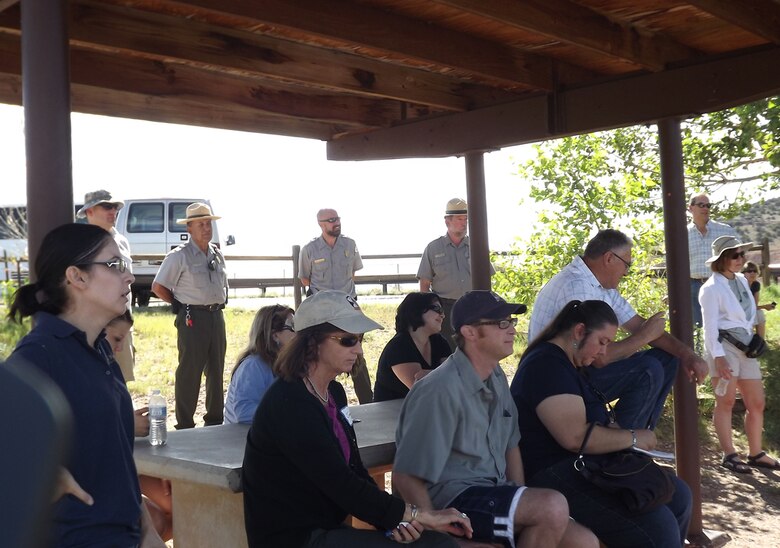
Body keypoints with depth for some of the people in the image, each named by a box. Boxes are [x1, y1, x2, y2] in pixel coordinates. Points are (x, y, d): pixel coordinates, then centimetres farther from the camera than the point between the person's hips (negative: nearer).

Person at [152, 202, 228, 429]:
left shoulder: (217, 254, 11)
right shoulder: (179, 256, -9)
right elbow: (158, 287, -7)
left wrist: (221, 302, 13)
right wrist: (181, 304, -3)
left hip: (217, 315, 7)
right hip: (193, 318, -7)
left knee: (216, 369, 13)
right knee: (189, 371, -3)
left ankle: (215, 419, 25)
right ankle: (184, 425, 6)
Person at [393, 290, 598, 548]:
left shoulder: (496, 377, 9)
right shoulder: (441, 391, -20)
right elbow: (406, 478, -19)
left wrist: (523, 507, 7)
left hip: (492, 492, 8)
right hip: (450, 498, -8)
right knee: (552, 507, -26)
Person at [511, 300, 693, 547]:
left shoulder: (571, 366, 17)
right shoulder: (547, 365, -18)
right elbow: (576, 437, -27)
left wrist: (618, 429, -2)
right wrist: (633, 438, -14)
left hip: (586, 465, 11)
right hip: (555, 476, -11)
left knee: (678, 495, 8)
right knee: (657, 527, -21)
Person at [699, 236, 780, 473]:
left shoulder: (742, 281, 12)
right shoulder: (712, 288, -10)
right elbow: (710, 326, -14)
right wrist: (718, 356, -20)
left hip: (746, 347, 8)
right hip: (724, 347, -7)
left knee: (757, 403, 8)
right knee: (726, 402, -1)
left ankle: (756, 454, 18)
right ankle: (729, 455, 6)